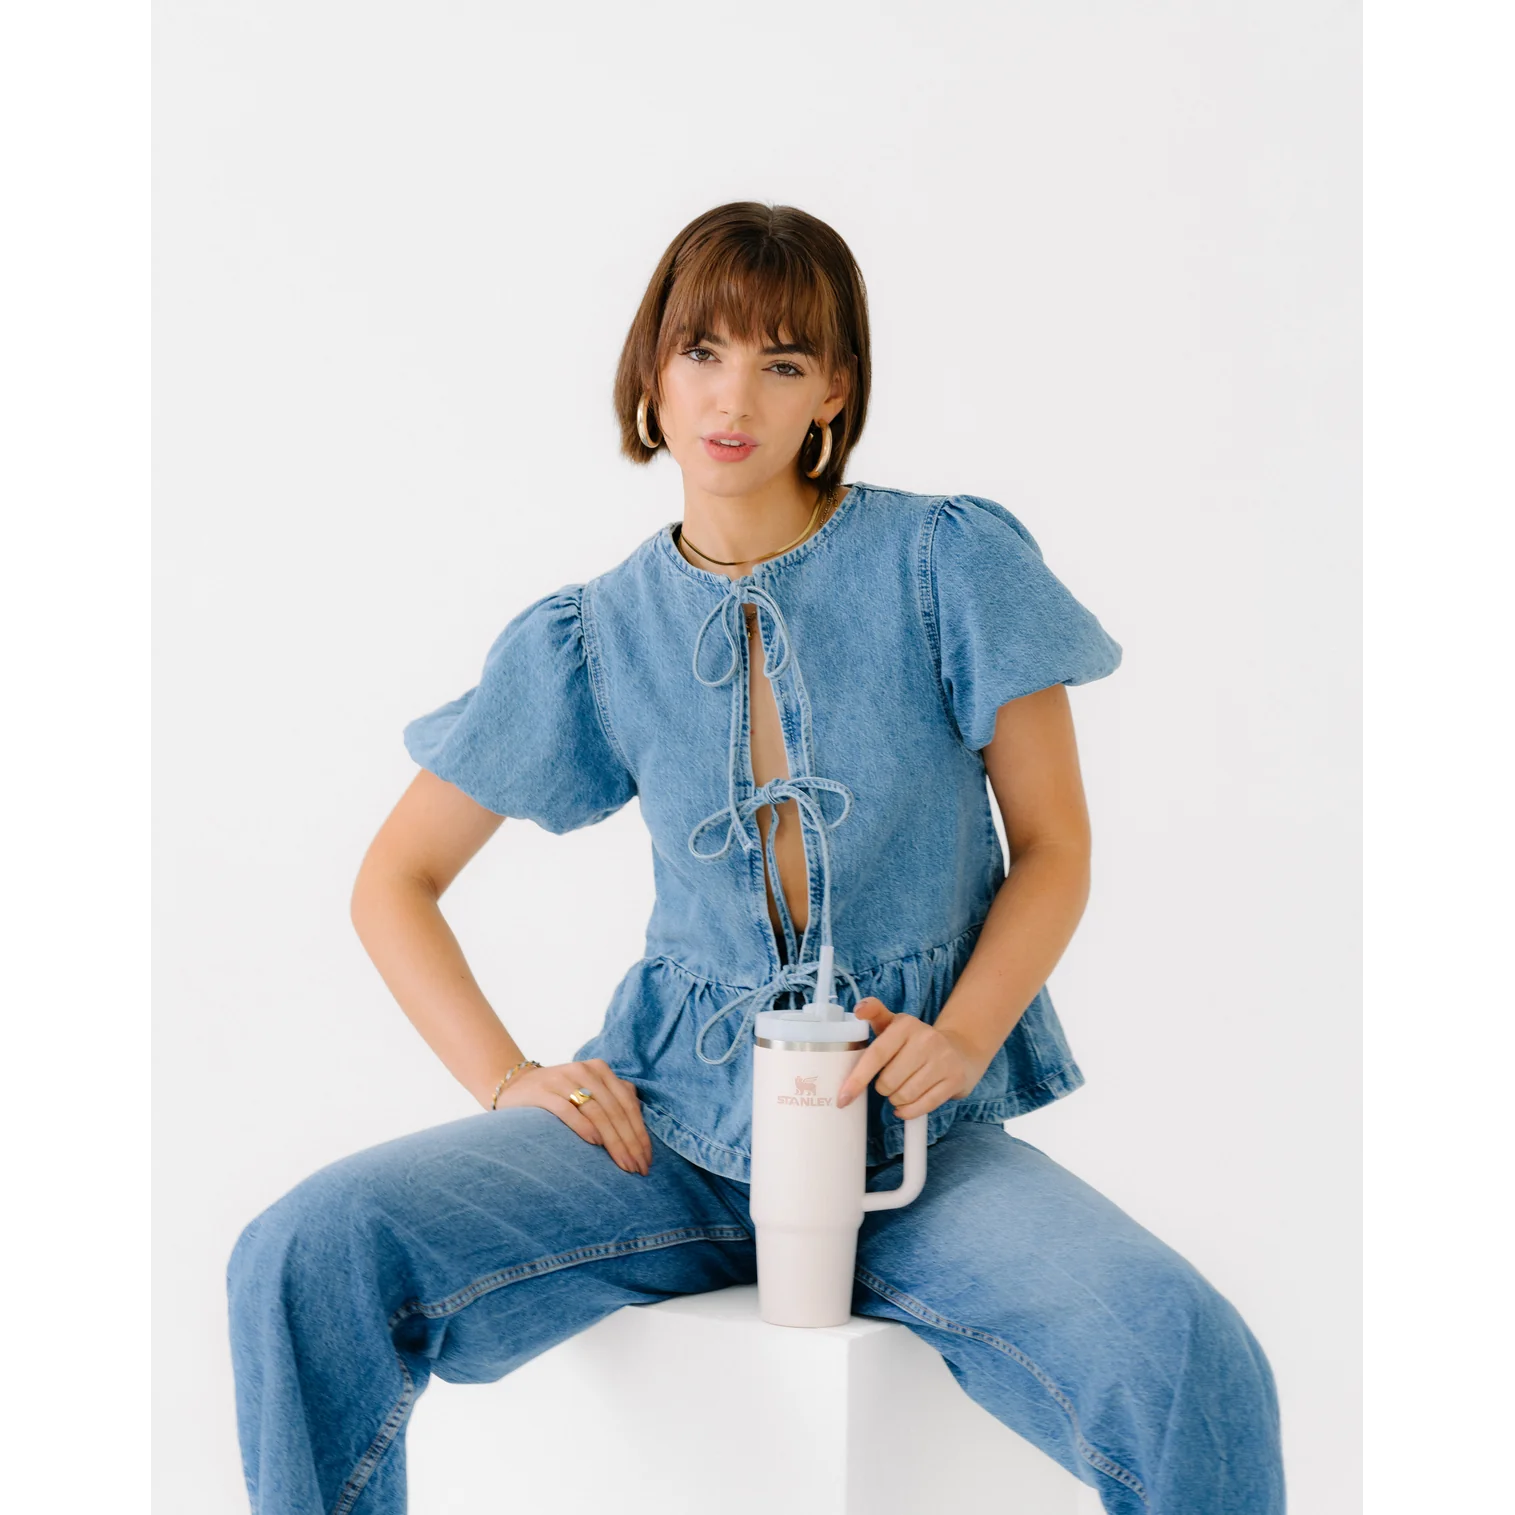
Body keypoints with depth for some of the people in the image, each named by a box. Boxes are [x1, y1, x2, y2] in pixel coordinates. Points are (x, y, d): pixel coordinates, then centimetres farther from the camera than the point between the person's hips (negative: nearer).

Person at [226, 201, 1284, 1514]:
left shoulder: (950, 566, -3)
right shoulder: (595, 641, 4)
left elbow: (1055, 849, 2)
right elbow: (395, 882, 11)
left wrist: (960, 1039, -14)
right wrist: (505, 1079, -3)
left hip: (917, 1135, -1)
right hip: (678, 1120, 2)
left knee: (1188, 1363, -30)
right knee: (303, 1263, -22)